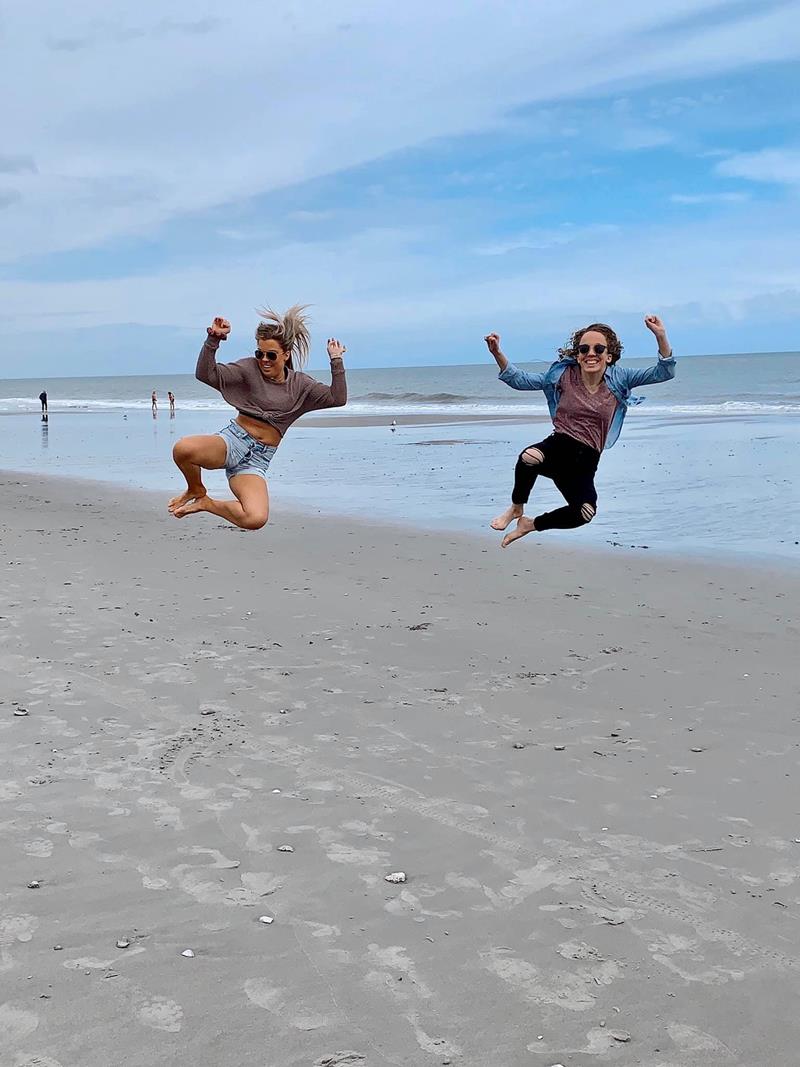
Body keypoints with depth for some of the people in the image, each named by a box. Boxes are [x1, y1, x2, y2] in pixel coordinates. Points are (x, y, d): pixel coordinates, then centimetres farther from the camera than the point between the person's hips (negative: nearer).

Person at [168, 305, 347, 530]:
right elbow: (207, 374, -8)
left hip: (257, 460, 1)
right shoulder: (249, 369, 1)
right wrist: (213, 340, -19)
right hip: (233, 440, -1)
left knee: (256, 520, -28)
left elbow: (337, 399, 3)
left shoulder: (300, 384, 9)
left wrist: (336, 361, -4)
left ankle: (208, 504, 6)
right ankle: (196, 491, 0)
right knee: (183, 449, -38)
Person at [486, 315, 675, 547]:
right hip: (558, 447, -2)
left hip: (586, 461, 2)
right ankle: (516, 508, -6)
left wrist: (661, 336, -16)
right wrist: (497, 353, -12)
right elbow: (519, 380, 3)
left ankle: (529, 525, 6)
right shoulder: (564, 374, 1)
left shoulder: (618, 378, 3)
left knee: (586, 512, -25)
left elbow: (664, 372, -1)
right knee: (529, 457, -39)